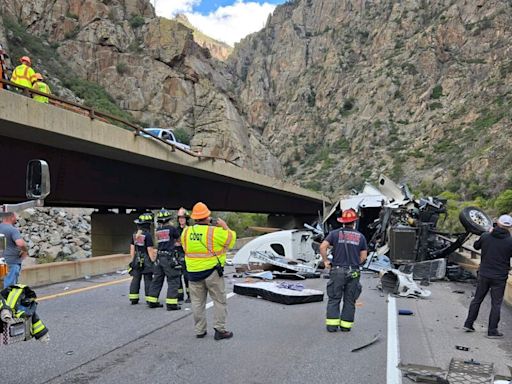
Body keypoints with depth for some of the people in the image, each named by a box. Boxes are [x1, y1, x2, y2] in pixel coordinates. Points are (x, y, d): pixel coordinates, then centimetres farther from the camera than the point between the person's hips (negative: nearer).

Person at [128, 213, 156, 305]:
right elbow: (150, 250, -15)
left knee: (136, 279, 12)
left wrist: (133, 260, 19)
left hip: (137, 260, 6)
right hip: (146, 260, -6)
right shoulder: (147, 235, -15)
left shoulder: (134, 235, 5)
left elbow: (132, 249, 11)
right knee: (148, 280, 0)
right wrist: (153, 260, -7)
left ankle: (134, 299, 17)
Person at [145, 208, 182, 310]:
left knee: (157, 280, 15)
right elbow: (178, 238, 5)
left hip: (159, 258, 6)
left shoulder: (157, 230, 9)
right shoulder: (171, 228, -8)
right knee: (173, 280, -1)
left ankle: (152, 301, 22)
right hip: (170, 258, -6)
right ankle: (171, 304, -3)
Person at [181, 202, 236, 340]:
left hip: (193, 272, 4)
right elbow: (231, 239, -6)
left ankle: (200, 331, 19)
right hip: (212, 272, -4)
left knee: (197, 302, 14)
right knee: (219, 301, 8)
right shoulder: (215, 232, -15)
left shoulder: (186, 232, -1)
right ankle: (219, 330, 7)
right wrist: (225, 226, 9)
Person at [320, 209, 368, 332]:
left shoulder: (335, 233, 0)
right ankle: (346, 325, 13)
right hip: (354, 273, 1)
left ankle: (332, 324, 2)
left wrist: (326, 261, 1)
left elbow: (323, 246, -11)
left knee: (334, 298, 5)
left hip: (337, 271, -1)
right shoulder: (360, 236, 6)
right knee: (349, 300, 10)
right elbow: (363, 257, 5)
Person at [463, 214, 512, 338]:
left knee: (477, 299, 15)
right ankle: (492, 330, 11)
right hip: (499, 277, -3)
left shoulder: (486, 236, -6)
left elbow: (475, 245, 13)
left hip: (484, 274, 3)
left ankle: (468, 324, 20)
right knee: (496, 304, 7)